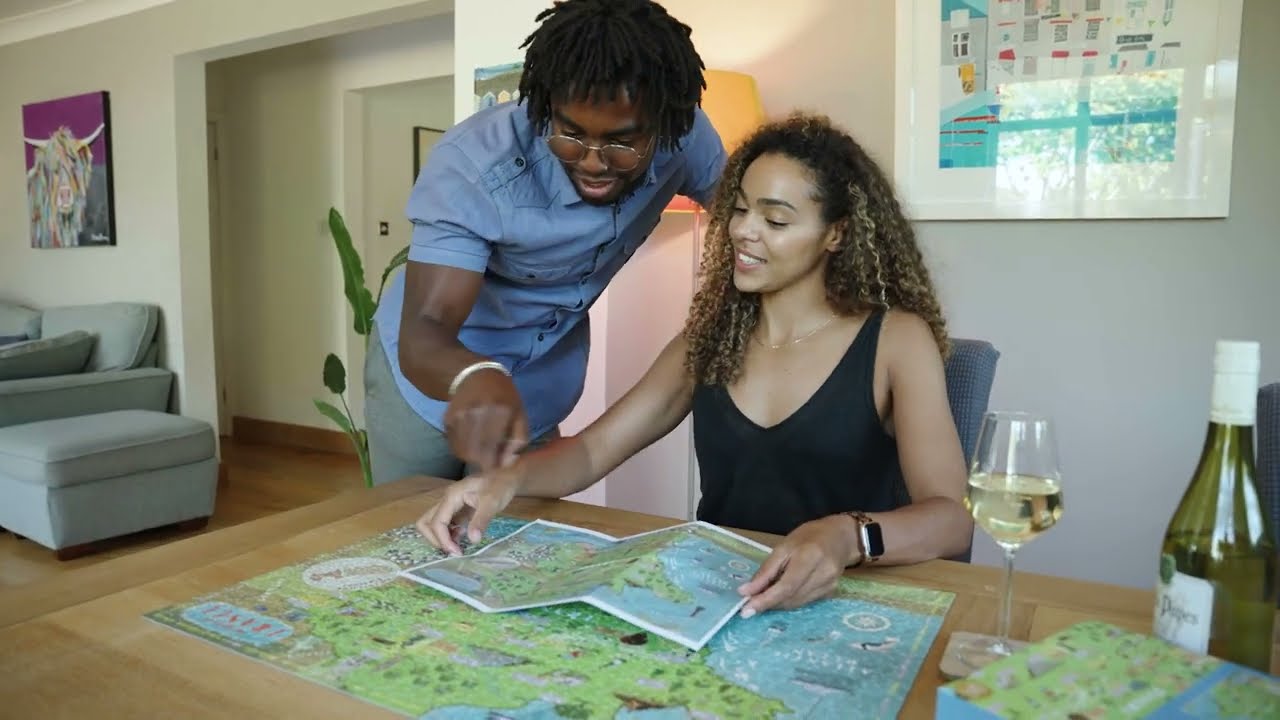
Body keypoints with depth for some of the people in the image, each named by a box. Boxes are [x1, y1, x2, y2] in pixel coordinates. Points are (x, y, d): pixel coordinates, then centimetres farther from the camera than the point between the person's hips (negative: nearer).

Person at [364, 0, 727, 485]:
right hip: (431, 367, -2)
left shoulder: (685, 137, -22)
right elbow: (422, 334, -39)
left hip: (542, 380, 3)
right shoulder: (473, 163, -33)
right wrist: (476, 377, -61)